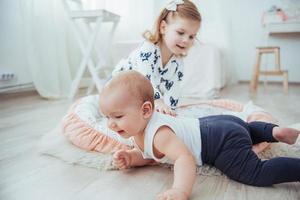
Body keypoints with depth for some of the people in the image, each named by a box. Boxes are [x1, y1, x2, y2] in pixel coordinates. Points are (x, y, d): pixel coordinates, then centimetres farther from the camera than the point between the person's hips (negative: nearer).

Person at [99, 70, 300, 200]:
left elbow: (185, 158, -44)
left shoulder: (158, 133, -32)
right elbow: (146, 155, 8)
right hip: (212, 126, 10)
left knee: (258, 174, -19)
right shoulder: (139, 125, -2)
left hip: (224, 141, -10)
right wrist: (130, 157, -12)